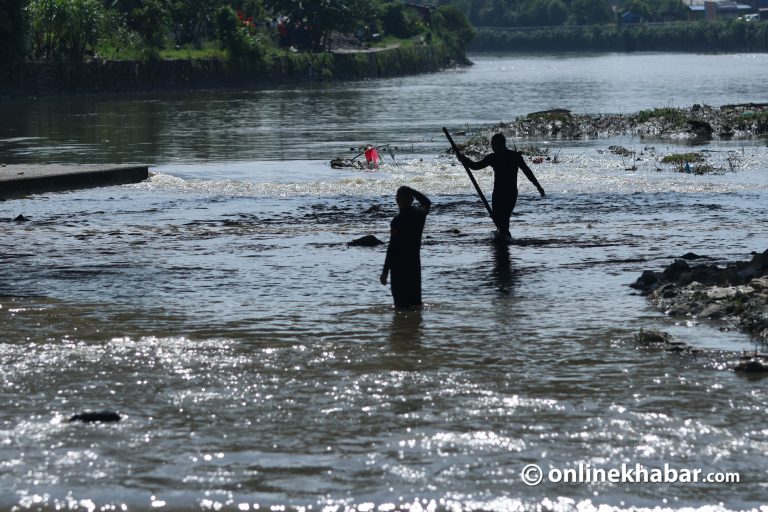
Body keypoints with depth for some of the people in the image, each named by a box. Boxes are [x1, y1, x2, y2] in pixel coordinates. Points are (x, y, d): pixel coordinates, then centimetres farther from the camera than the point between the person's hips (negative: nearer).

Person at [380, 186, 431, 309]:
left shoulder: (398, 220, -17)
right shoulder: (420, 214, 2)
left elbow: (392, 247, -18)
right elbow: (427, 202, 28)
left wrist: (385, 271, -15)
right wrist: (411, 191, 21)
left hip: (399, 264, -7)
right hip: (415, 261, 7)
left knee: (401, 302, -5)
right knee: (416, 300, 16)